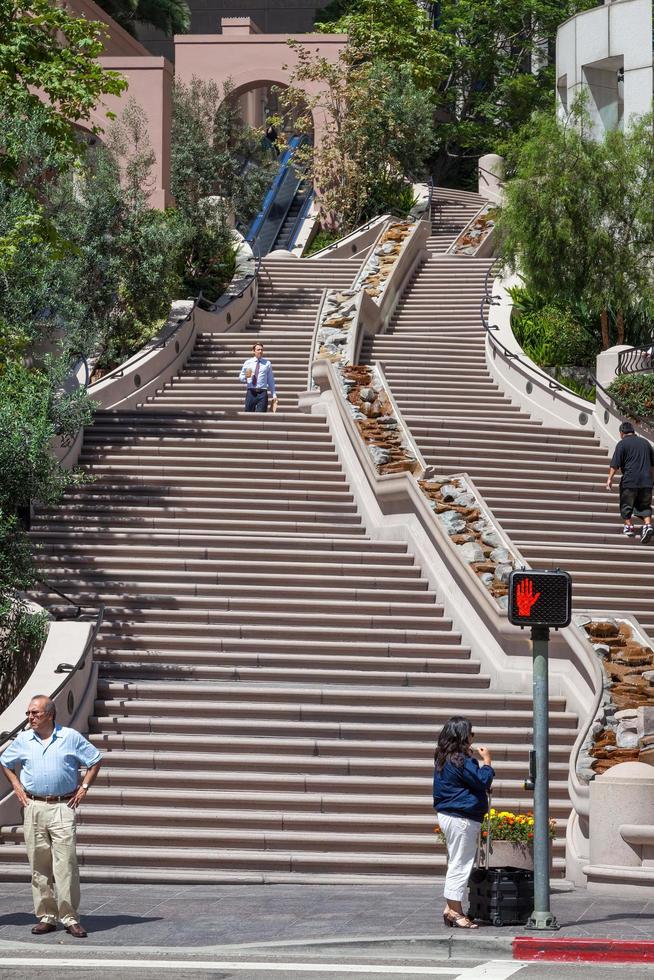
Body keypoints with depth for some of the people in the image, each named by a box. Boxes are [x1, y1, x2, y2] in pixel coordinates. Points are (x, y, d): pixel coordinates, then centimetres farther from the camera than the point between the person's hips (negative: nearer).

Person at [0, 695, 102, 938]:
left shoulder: (71, 737, 2)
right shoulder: (23, 740, 8)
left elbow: (95, 761, 11)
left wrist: (84, 787, 3)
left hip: (62, 807, -3)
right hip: (34, 807, 3)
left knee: (66, 863, -9)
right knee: (39, 864, 3)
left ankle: (70, 918, -6)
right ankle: (46, 916, 9)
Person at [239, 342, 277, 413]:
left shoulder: (267, 363, 11)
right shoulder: (248, 363, 10)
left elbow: (271, 380, 13)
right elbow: (241, 377, 13)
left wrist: (273, 394, 8)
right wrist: (245, 377, -11)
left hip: (262, 393, -1)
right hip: (251, 392, 1)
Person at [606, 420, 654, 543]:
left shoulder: (622, 444, -4)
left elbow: (615, 464, -10)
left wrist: (610, 478, -4)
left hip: (629, 480, -4)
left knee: (627, 505, 11)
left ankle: (629, 526, 15)